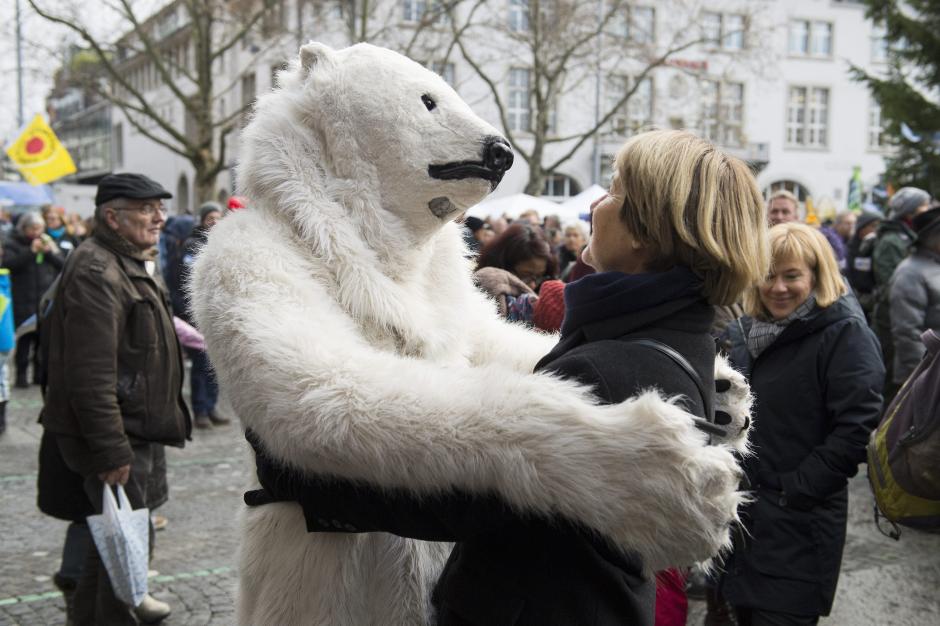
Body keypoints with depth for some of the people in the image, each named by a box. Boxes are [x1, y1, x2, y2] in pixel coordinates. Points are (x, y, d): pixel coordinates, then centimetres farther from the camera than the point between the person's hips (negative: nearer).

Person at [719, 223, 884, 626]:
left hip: (798, 522, -6)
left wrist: (795, 490, -19)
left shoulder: (845, 335, -11)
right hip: (739, 512, 7)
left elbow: (856, 429, -19)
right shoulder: (745, 331, 10)